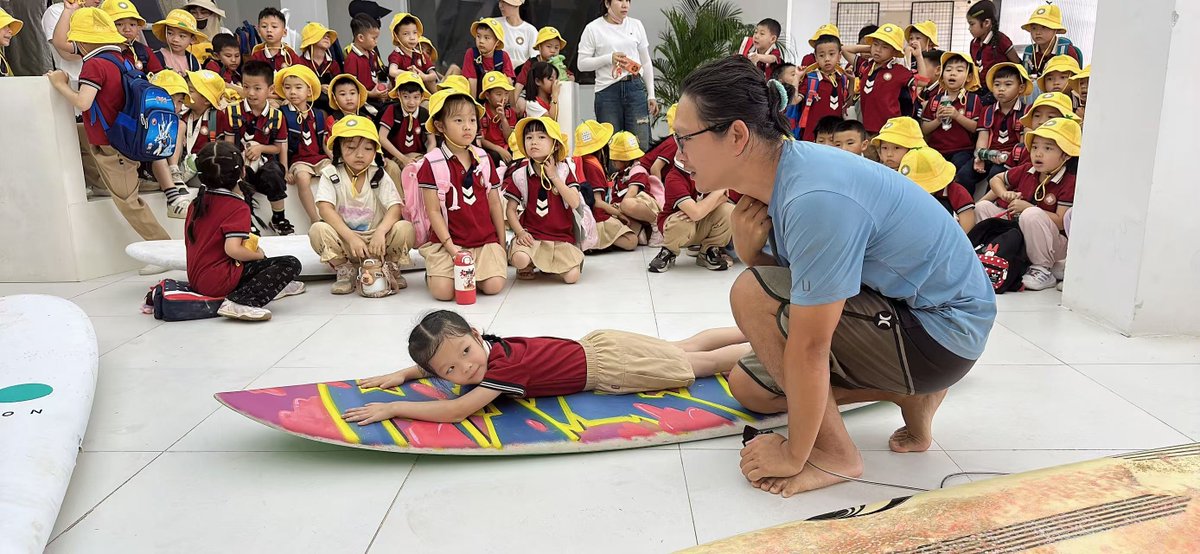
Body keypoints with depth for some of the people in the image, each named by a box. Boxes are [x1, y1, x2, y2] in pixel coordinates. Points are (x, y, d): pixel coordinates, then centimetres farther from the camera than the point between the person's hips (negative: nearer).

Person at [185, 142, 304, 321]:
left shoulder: (197, 203, 9)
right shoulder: (238, 207, -14)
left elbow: (190, 242, 16)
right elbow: (232, 249, -27)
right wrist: (258, 255, -8)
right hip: (218, 281, -9)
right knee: (291, 264, -13)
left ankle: (272, 285, 24)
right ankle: (241, 302, -25)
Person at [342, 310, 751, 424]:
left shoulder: (505, 367, -31)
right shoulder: (488, 348, -7)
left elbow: (456, 411, -39)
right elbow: (439, 360, 14)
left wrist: (392, 408, -34)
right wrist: (402, 374, 1)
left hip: (606, 365, -7)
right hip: (592, 345, 7)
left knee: (697, 363, 6)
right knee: (685, 348, 19)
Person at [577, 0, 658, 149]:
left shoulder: (636, 25, 11)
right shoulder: (593, 28, 2)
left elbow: (646, 62, 15)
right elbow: (582, 64, 0)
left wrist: (651, 95, 11)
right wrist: (609, 58, -14)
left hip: (635, 88, 2)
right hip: (607, 91, -2)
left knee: (641, 144, -1)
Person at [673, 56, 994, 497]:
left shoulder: (815, 200, -33)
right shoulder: (783, 171, -4)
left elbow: (809, 345, -29)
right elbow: (788, 289, 2)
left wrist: (795, 456, -18)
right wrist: (748, 252, -19)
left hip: (943, 331, -9)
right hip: (896, 302, 9)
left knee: (752, 295, -24)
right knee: (748, 386, 13)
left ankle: (834, 454, -9)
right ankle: (910, 395, 13)